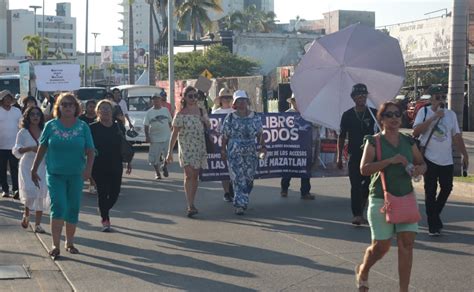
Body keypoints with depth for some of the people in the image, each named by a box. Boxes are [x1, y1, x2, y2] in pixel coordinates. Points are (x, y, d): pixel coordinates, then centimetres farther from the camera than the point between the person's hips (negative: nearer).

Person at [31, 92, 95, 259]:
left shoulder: (83, 127, 0)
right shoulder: (51, 125, 0)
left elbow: (90, 151, -2)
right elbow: (42, 148, 6)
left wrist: (88, 168, -18)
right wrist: (34, 169, 8)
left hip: (76, 175, 1)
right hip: (55, 174, -1)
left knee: (73, 209, 9)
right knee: (58, 207, -12)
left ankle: (69, 243, 24)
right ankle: (55, 245, -8)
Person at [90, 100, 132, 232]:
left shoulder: (117, 127, 9)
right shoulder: (93, 128, -3)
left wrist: (128, 162, 13)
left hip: (115, 166, 4)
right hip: (99, 167, -4)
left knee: (115, 192, 4)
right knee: (102, 192, -3)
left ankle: (104, 214, 30)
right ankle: (105, 220, 9)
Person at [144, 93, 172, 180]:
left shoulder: (165, 110, 6)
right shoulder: (149, 112, 0)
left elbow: (170, 122, 14)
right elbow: (146, 125, 1)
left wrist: (171, 132, 10)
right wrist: (147, 136, -7)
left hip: (166, 137, 1)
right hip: (154, 138, -1)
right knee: (154, 157, 1)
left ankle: (164, 166, 28)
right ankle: (157, 172, 20)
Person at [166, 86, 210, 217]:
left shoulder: (202, 112, 8)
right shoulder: (180, 114, -4)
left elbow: (209, 128, 18)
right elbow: (174, 133, -4)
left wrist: (205, 122, -6)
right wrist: (170, 151, -6)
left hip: (199, 147, 4)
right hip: (186, 147, -4)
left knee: (195, 176, 7)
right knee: (189, 175, -12)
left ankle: (191, 204, 16)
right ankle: (190, 206, -15)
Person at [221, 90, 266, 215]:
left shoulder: (256, 118, 6)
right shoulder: (230, 118, 1)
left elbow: (260, 134, 9)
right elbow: (225, 136, 5)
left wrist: (263, 146, -3)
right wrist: (223, 150, 1)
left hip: (250, 153, 2)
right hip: (234, 154, -2)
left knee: (249, 178, 7)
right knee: (238, 178, -9)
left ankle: (242, 201, 28)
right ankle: (240, 204, -6)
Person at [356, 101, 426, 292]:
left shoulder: (408, 142, 7)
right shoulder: (374, 142, -5)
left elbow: (422, 164, 17)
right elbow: (364, 169, -17)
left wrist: (419, 169, -8)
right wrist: (390, 160, -25)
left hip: (406, 198, 4)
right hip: (381, 199, -4)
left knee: (407, 243, -5)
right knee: (381, 246, 2)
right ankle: (362, 271, 34)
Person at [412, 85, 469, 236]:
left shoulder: (451, 114, 8)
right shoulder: (424, 112, -2)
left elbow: (457, 136, 10)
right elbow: (416, 131, -14)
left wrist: (465, 154, 6)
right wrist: (434, 117, -19)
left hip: (446, 160, 4)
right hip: (429, 159, -4)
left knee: (447, 188, 8)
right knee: (430, 191, -2)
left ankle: (435, 214, 32)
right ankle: (433, 225, 4)